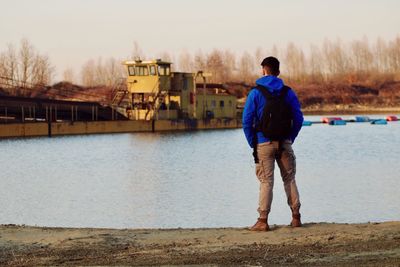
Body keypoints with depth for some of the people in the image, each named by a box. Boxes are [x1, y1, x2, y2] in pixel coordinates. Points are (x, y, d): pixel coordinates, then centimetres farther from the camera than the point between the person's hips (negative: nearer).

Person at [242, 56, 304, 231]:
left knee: (266, 182, 0)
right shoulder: (288, 92, 4)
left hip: (264, 143, -2)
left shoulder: (256, 93, -3)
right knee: (289, 179, 11)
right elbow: (298, 119, 3)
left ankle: (263, 220, -3)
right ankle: (296, 217, 11)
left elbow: (247, 120, -6)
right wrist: (290, 138, 12)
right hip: (284, 143, 2)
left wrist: (252, 143, 3)